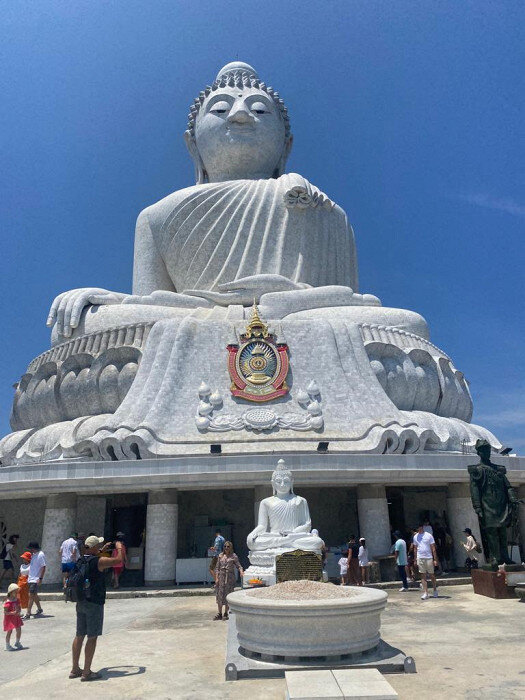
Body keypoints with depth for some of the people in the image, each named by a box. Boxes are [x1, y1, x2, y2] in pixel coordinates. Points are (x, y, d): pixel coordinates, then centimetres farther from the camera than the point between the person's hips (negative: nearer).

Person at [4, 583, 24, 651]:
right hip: (9, 618, -7)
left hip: (16, 617, 7)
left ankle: (17, 642, 30)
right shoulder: (8, 602, -21)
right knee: (9, 631, 1)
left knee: (19, 630, 9)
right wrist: (13, 613, -30)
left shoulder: (17, 600, 2)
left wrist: (18, 611, -11)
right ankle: (7, 646, 18)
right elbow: (5, 612, -20)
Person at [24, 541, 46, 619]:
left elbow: (43, 567, -18)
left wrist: (40, 578, -21)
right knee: (34, 595, 16)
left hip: (35, 579, -9)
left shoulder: (40, 555, -16)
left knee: (31, 595, -9)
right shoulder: (34, 555, 11)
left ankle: (28, 614, -5)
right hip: (31, 578, 9)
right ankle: (40, 610, 30)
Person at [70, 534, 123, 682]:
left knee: (79, 635, 16)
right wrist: (119, 548, 6)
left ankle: (75, 669, 25)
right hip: (94, 603, -8)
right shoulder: (99, 561, -18)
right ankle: (86, 672, 5)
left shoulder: (80, 560, 6)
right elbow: (118, 560, -11)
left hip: (81, 602, 8)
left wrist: (102, 550, 29)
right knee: (92, 637, 1)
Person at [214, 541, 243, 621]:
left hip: (230, 578, -3)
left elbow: (238, 565, -4)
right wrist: (216, 578, 1)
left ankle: (226, 613, 13)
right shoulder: (221, 556, 8)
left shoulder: (234, 556, 0)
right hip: (221, 576, 3)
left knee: (227, 595, 0)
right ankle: (219, 613, 14)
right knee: (219, 595, 3)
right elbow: (217, 567, 10)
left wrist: (241, 571, -25)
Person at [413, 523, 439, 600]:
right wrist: (415, 559, 11)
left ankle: (435, 590, 26)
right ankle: (425, 593, 5)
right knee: (423, 576, 2)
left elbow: (433, 548, -2)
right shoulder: (415, 536, 7)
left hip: (429, 558, -3)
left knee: (432, 575, 7)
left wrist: (435, 559, -7)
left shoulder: (428, 535, -3)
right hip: (420, 558, 3)